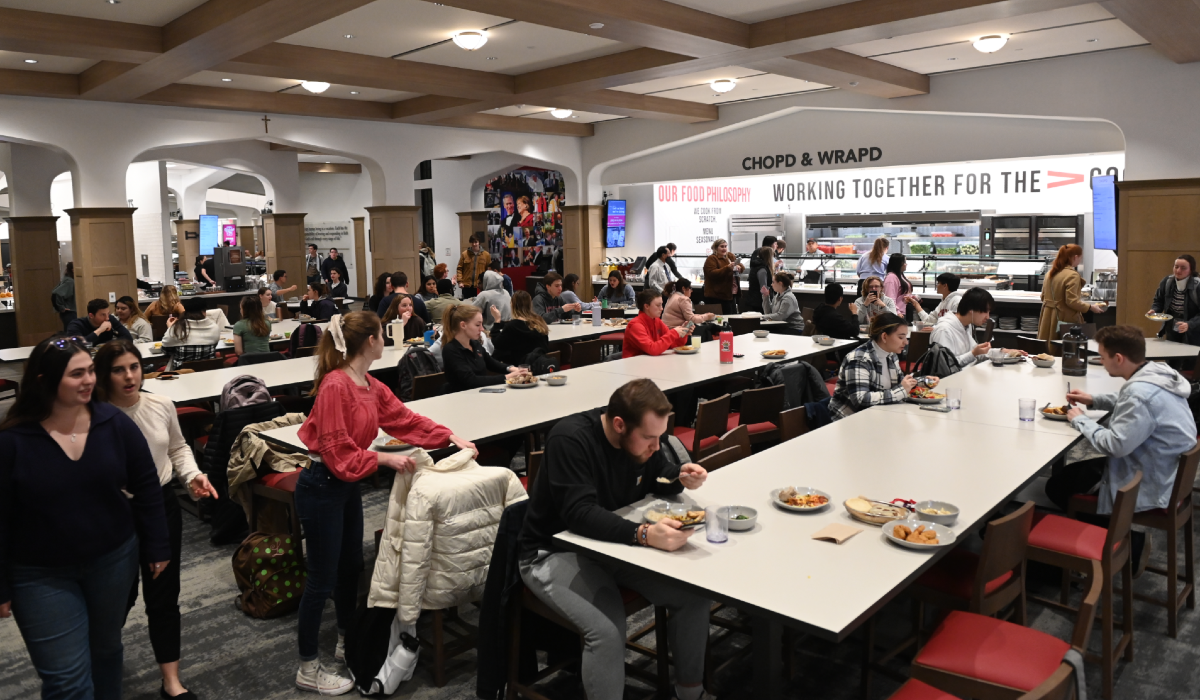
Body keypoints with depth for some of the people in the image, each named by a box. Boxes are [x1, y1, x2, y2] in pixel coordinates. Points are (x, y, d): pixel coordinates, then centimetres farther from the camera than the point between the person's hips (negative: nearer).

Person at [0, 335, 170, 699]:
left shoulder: (115, 423, -9)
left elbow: (146, 487, 0)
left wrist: (157, 546, 2)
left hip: (114, 559, 3)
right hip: (41, 574, -2)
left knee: (106, 647, 21)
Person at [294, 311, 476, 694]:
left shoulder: (371, 386, 3)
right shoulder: (334, 386, -24)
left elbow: (405, 418, 8)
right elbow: (337, 452, -23)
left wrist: (451, 437, 0)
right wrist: (386, 459, -23)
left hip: (348, 486, 9)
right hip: (321, 487, -9)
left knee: (351, 567, 21)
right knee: (322, 578, 2)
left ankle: (347, 642, 41)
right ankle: (308, 668, 18)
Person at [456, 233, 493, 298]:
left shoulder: (486, 255, 1)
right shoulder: (465, 254, 2)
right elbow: (460, 268, 3)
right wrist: (460, 281, -6)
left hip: (480, 286, -1)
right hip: (467, 286, 1)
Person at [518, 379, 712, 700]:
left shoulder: (646, 437, -5)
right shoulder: (570, 439, -27)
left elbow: (659, 479, 12)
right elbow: (580, 514, -34)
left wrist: (681, 479, -11)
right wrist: (645, 534, -45)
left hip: (615, 543, 7)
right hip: (555, 551, -6)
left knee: (696, 595, -8)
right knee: (607, 630, -31)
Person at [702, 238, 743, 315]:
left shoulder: (730, 256, 13)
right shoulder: (711, 259, -8)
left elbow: (743, 267, 12)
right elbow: (712, 274, -21)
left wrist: (739, 267, -13)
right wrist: (727, 268, -30)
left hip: (730, 295, 8)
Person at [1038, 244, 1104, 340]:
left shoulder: (1050, 272, 9)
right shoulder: (1072, 275, -15)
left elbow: (1043, 297, 16)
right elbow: (1072, 302, -18)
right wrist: (1090, 307, -6)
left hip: (1048, 317, 8)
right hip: (1065, 319, -8)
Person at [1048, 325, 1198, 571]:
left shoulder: (1142, 393, -32)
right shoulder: (1156, 374, -1)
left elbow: (1115, 445, -29)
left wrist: (1080, 420, -15)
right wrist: (1093, 400, 11)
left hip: (1149, 486, -10)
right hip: (1162, 472, 10)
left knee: (1057, 485, 0)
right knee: (1068, 473, 22)